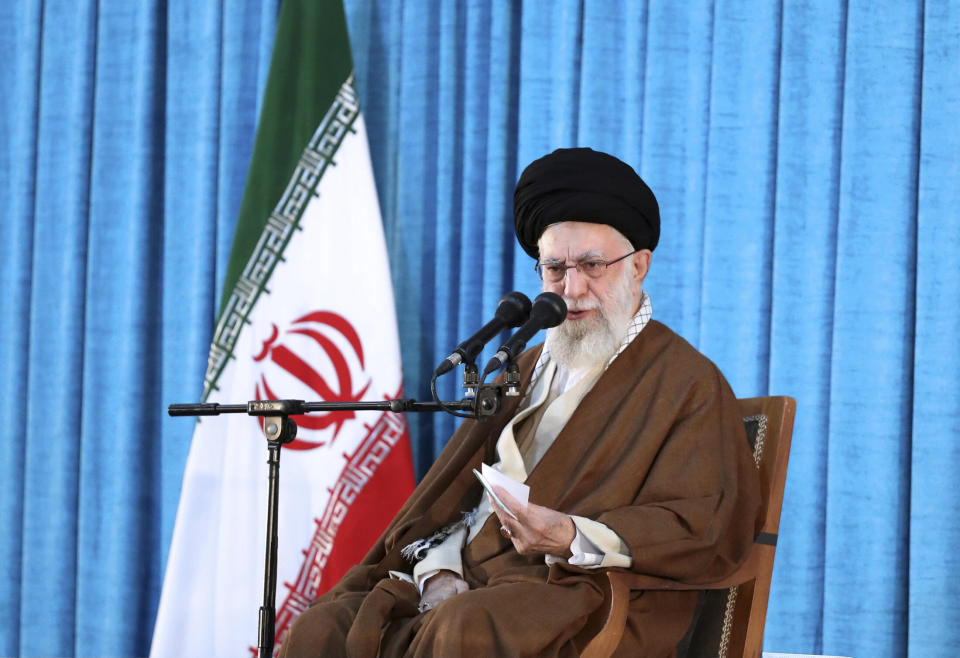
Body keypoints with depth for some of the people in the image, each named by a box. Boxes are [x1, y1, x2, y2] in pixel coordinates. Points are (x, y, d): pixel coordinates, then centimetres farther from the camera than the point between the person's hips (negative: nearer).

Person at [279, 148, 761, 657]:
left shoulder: (689, 383, 4)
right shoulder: (528, 370, 25)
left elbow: (702, 527, -8)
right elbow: (457, 491, 20)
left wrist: (573, 538, -22)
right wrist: (438, 573, -2)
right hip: (471, 582, 6)